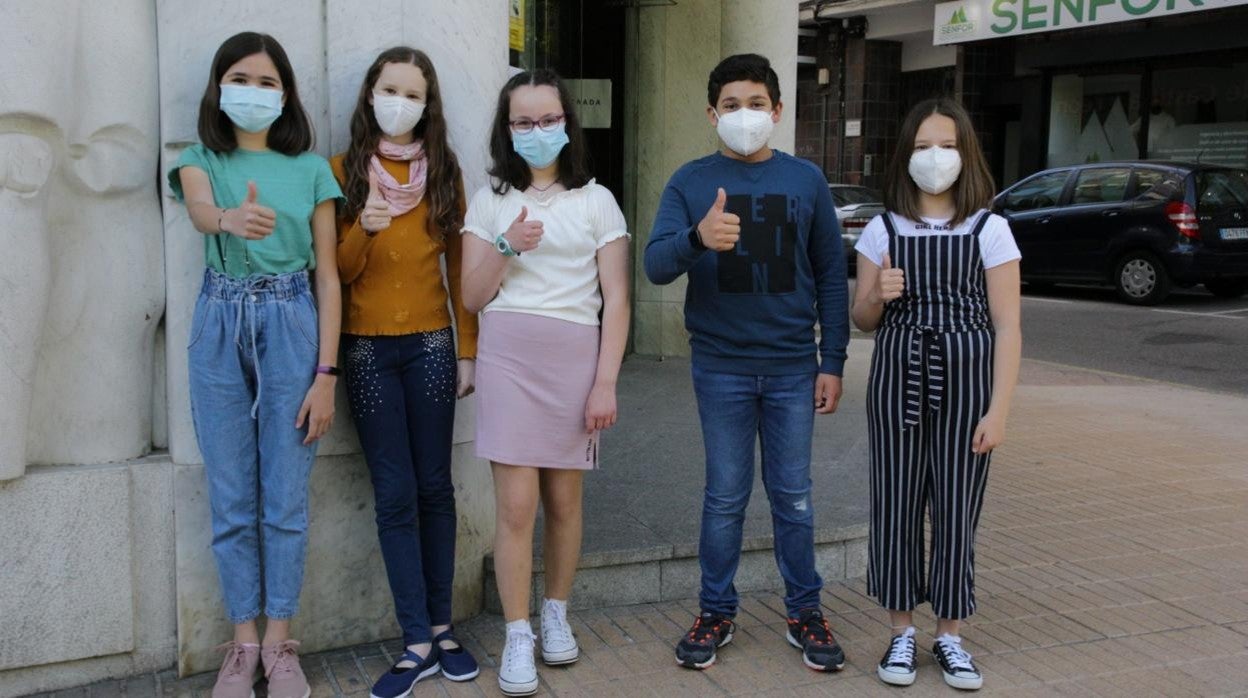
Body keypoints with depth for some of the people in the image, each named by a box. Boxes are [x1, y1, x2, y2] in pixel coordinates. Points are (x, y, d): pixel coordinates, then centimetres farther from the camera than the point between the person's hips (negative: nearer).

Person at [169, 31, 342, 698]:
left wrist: (326, 373, -6)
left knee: (285, 499, 4)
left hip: (291, 324, 0)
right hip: (220, 326, 1)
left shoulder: (311, 169, 4)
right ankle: (243, 641, 20)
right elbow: (199, 209, -20)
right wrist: (230, 219, -46)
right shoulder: (200, 160, 5)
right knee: (231, 500, 6)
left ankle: (279, 642, 18)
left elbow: (327, 275, 1)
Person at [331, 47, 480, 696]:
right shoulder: (343, 169, 2)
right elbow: (336, 270, -1)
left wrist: (469, 350, 3)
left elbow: (458, 264, 7)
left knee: (435, 487, 6)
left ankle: (441, 626, 18)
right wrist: (363, 229, -20)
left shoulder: (444, 170, 6)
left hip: (430, 345, 1)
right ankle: (419, 643, 6)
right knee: (395, 496, 0)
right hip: (367, 350, -1)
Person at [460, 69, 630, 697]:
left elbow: (616, 300, 3)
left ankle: (556, 615, 27)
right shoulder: (490, 200, 10)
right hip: (508, 355, 0)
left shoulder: (595, 200, 7)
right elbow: (472, 297, 7)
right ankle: (518, 638, 6)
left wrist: (606, 383, -4)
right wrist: (507, 247, -10)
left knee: (563, 499, 8)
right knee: (516, 504, -5)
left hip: (575, 357, 0)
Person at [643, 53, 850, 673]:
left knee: (793, 497, 9)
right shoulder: (690, 182, -1)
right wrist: (698, 238, -34)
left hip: (792, 367, 1)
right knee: (725, 497, 8)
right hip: (721, 369, -1)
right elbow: (656, 265, -13)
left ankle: (804, 612, 23)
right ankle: (716, 612, 23)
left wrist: (833, 361, 1)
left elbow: (831, 276, 6)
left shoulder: (806, 180, 3)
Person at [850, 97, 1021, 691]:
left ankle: (949, 635, 20)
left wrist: (998, 410, -10)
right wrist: (879, 296, -14)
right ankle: (902, 631, 20)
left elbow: (1007, 327, -3)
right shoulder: (883, 229, 4)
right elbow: (861, 319, 9)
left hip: (966, 380, -1)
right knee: (896, 503, 5)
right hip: (897, 379, 2)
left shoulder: (989, 229, -2)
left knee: (957, 508, 4)